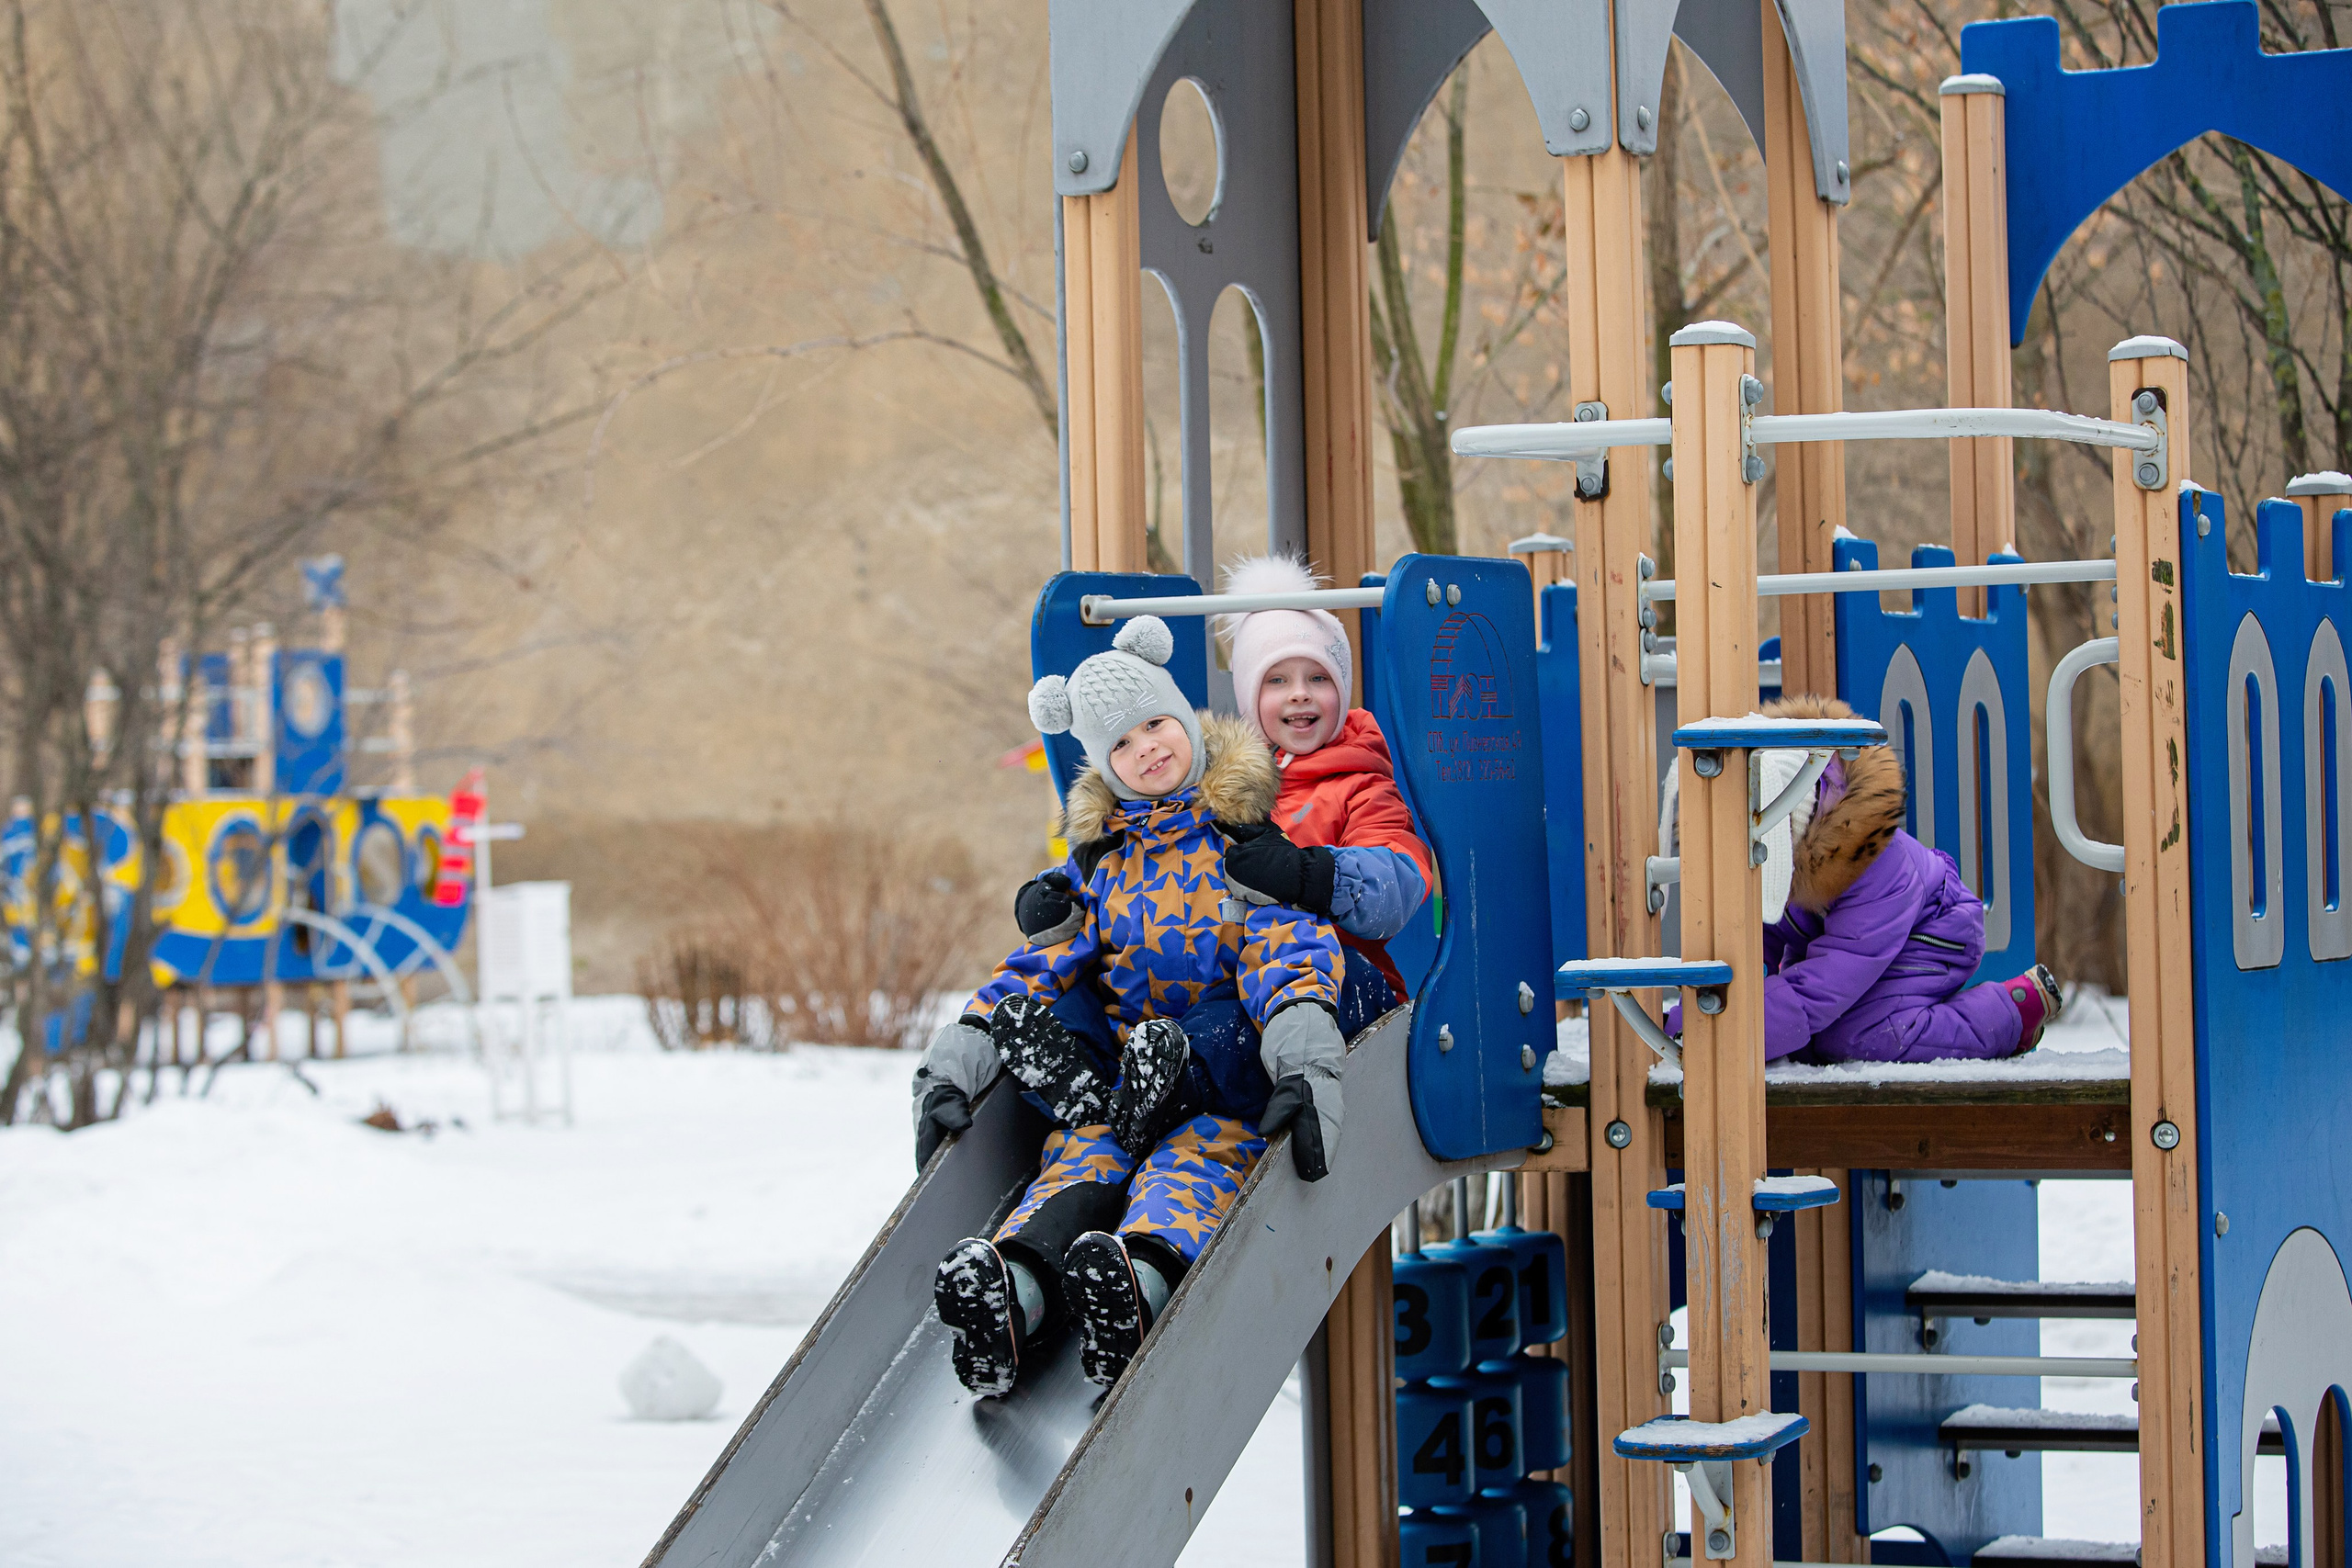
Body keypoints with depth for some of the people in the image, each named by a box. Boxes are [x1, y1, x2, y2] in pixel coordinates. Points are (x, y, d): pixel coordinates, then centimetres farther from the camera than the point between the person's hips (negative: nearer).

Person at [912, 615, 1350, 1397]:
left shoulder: (1249, 831, 4)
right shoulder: (1100, 853, 18)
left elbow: (1291, 947, -10)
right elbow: (1040, 965, 13)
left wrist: (1304, 1070, -29)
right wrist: (949, 1071, -1)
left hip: (1231, 1065, -3)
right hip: (1117, 1064, 3)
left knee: (1203, 1151, -36)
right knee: (1085, 1152, -29)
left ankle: (1142, 1275, -69)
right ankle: (1012, 1288, -61)